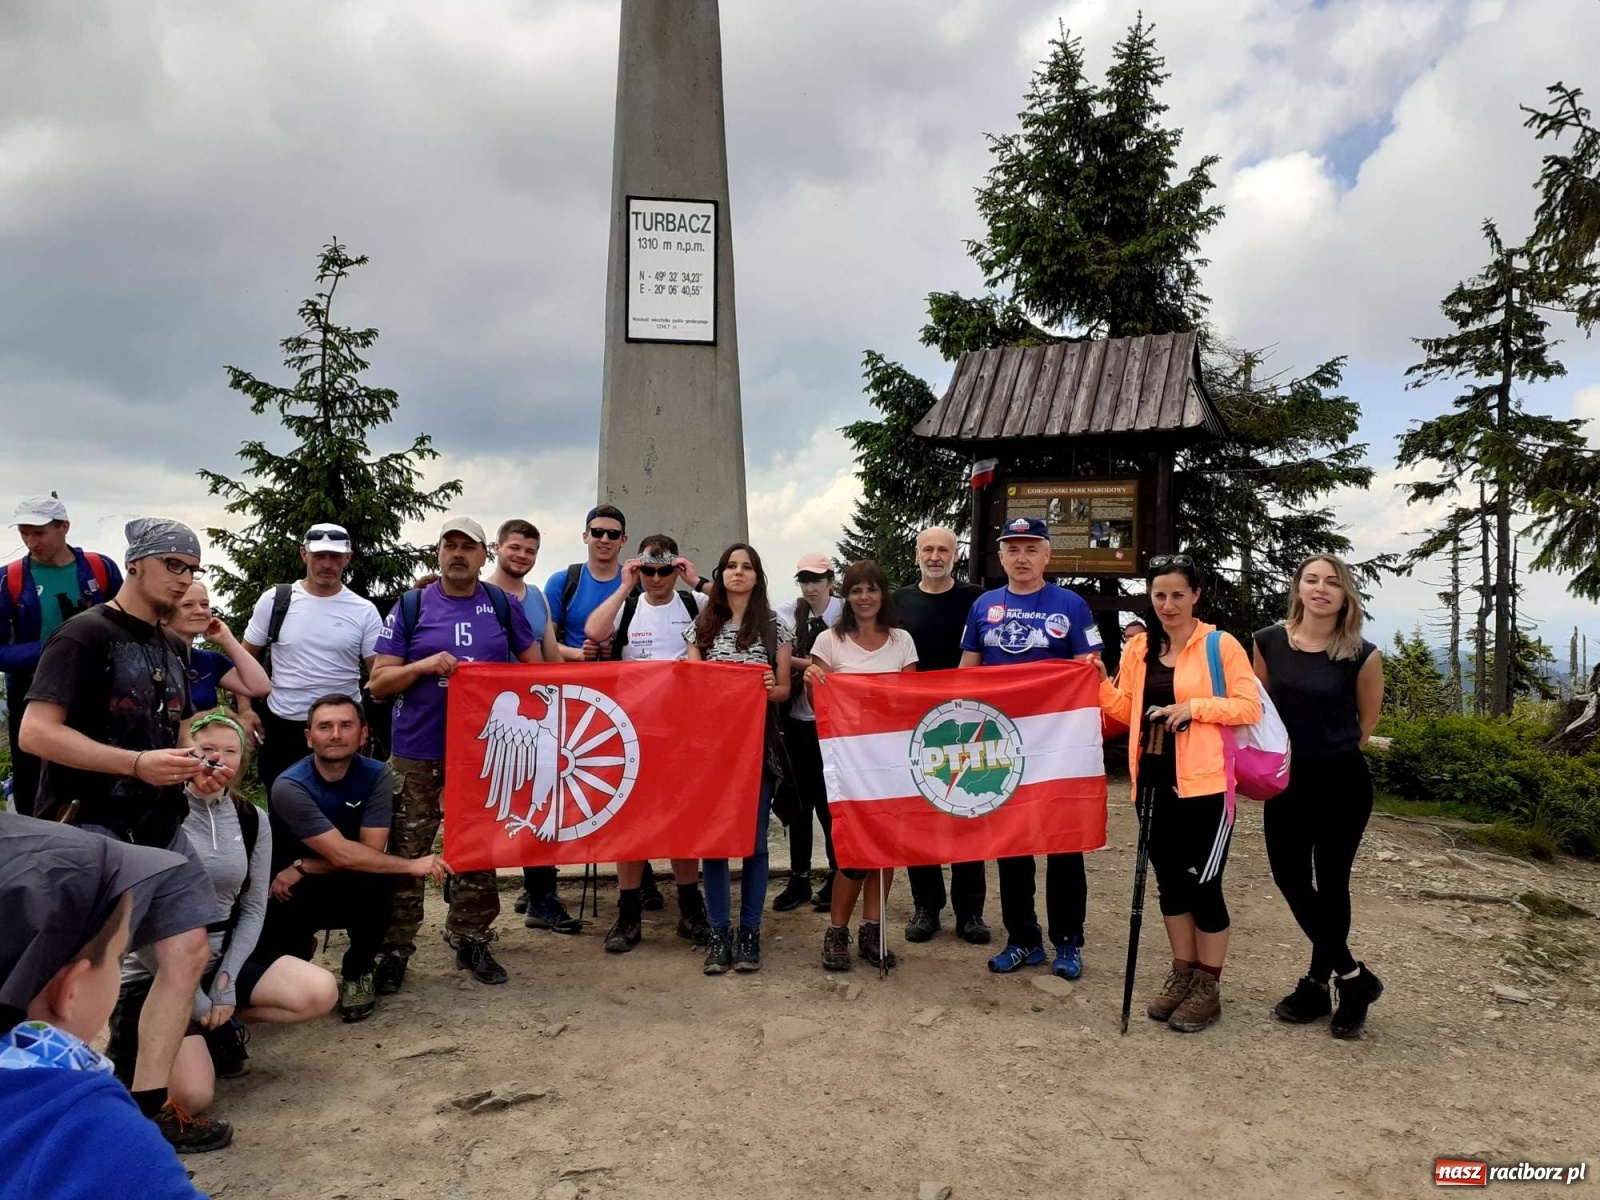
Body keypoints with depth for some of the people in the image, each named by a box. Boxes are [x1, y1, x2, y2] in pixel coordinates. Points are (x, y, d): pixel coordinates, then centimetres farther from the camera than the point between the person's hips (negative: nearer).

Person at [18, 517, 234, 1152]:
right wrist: (138, 763, -25)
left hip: (157, 827, 8)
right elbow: (36, 732, -19)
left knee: (188, 954, 2)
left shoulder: (174, 647, 15)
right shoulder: (85, 635, -10)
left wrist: (200, 766, 4)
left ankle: (146, 1107, 11)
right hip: (89, 826, -8)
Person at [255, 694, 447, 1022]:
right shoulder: (290, 787, -23)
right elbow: (342, 854, -29)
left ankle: (358, 972, -6)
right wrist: (412, 866, -28)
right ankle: (299, 948, 16)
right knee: (259, 967, -22)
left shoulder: (377, 775, -14)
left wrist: (303, 867, -26)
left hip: (350, 892, 1)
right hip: (294, 894, -1)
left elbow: (371, 850, -19)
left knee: (375, 879, -33)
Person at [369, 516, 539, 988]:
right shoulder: (411, 607, 2)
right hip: (419, 751, -1)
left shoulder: (503, 606, 6)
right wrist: (423, 666, -17)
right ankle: (395, 947, 13)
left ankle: (471, 939, 24)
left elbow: (535, 668, 13)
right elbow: (378, 682, 0)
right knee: (406, 851, 1)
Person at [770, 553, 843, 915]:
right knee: (799, 800, 10)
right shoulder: (792, 615, 5)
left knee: (828, 800, 3)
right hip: (797, 719, 4)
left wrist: (795, 662, -14)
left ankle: (836, 877, 17)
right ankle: (798, 878, 20)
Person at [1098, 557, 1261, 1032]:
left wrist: (1194, 706, -19)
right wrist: (1101, 684, -4)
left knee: (1203, 883, 1)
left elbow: (1250, 707, -10)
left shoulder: (1221, 645, -7)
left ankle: (1209, 988, 16)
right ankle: (1182, 974, 29)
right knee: (1169, 880, 14)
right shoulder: (1139, 648, 8)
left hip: (1205, 783, -5)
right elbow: (1126, 710, 12)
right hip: (1155, 780, 6)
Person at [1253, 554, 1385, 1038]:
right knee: (1290, 877, 7)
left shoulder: (1362, 655, -11)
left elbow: (1367, 721, 5)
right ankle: (1353, 977, 24)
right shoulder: (1269, 642, -4)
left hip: (1342, 782, -3)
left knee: (1330, 884, 4)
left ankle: (1317, 982, 21)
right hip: (1287, 778, 4)